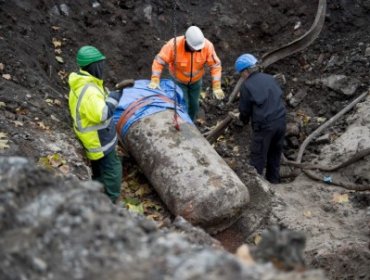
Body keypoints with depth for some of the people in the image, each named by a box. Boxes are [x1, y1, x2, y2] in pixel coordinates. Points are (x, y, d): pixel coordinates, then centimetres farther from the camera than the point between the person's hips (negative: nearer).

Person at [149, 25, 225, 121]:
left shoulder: (207, 46, -31)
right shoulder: (174, 44, -36)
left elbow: (215, 65, -23)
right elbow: (159, 61, -30)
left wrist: (216, 87, -28)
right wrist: (155, 80, -40)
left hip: (196, 80, 3)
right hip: (179, 80, -3)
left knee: (194, 105, 18)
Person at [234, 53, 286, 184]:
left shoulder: (246, 86, -8)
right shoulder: (269, 78, 7)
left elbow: (245, 109, -1)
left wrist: (243, 119, 21)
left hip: (264, 125, -6)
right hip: (280, 120, 6)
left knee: (258, 156, 7)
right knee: (275, 153, 22)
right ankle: (273, 180, 35)